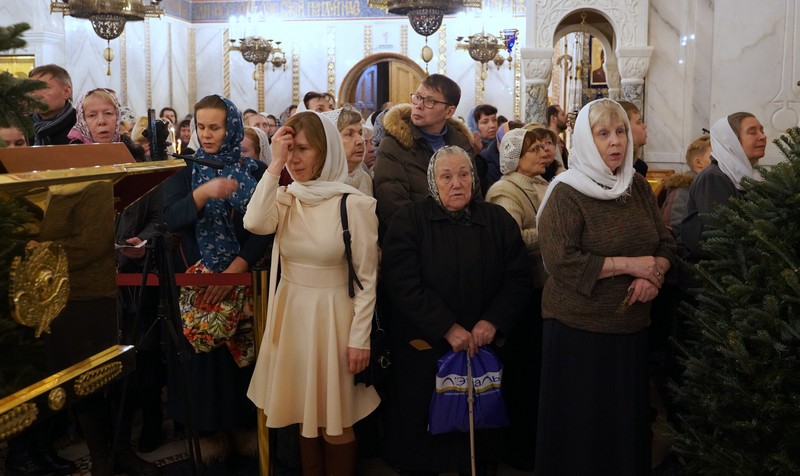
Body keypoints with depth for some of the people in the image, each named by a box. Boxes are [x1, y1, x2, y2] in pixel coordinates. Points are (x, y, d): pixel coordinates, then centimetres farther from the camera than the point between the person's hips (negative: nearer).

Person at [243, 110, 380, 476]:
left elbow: (367, 279, -10)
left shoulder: (354, 204, -12)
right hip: (291, 312, 5)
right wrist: (275, 166, -19)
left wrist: (360, 338, -12)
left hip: (333, 316, -5)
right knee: (304, 414, 16)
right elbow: (254, 224, -20)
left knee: (335, 422, 6)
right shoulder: (284, 197, 2)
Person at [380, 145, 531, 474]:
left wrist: (493, 321, -13)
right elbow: (403, 283, -14)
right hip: (425, 348, -2)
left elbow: (519, 277, 2)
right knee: (422, 437, 8)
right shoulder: (409, 220, -4)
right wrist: (447, 328, -20)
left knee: (479, 435, 12)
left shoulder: (498, 220, 5)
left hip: (484, 347, 2)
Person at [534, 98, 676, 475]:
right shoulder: (566, 194, -10)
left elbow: (666, 245, 10)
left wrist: (654, 276, -12)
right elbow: (560, 262, -20)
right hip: (579, 328, -5)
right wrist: (628, 264, -18)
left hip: (632, 325, 6)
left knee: (628, 420, 13)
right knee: (580, 428, 4)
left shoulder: (638, 186, 9)